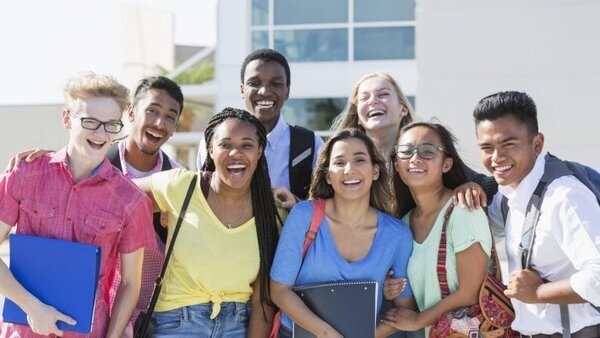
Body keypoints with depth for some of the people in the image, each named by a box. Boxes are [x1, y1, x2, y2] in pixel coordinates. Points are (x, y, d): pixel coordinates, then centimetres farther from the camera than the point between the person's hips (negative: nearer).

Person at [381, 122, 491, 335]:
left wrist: (417, 320, -10)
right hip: (428, 333, 6)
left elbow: (471, 294, -19)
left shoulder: (463, 212, -18)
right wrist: (392, 291, -5)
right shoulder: (405, 221, 1)